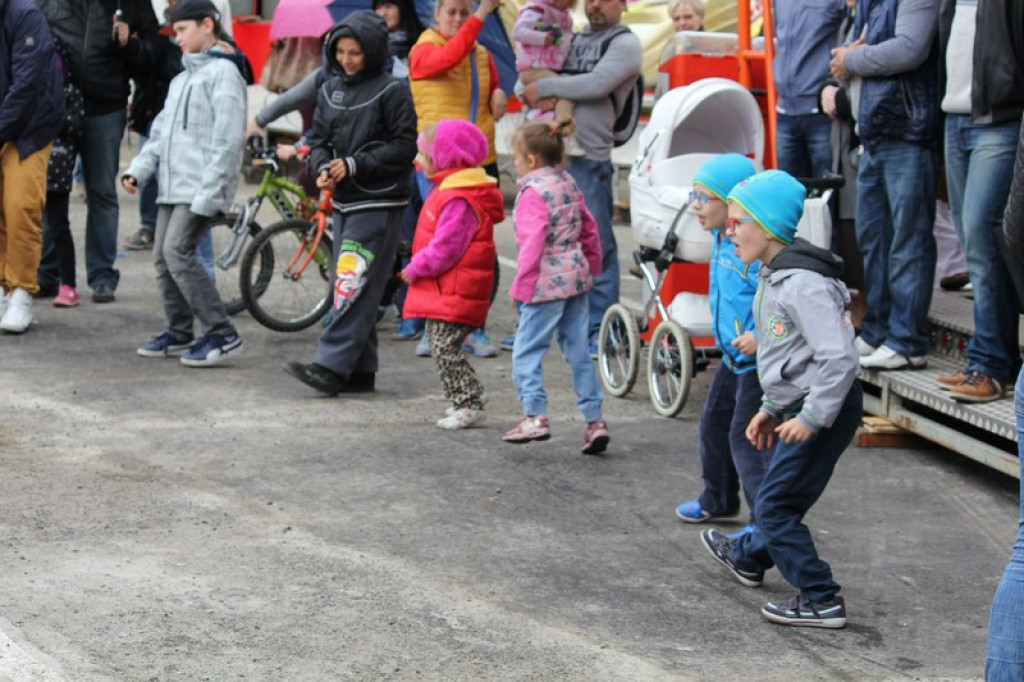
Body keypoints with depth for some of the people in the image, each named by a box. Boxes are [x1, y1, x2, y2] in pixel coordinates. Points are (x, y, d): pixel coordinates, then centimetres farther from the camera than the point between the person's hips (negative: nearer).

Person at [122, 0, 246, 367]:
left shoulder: (222, 73, -6)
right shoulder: (180, 80, 23)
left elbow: (228, 139, -14)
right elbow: (161, 132, 22)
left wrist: (208, 192, -20)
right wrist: (138, 169, 6)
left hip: (201, 187, -9)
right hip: (172, 186, 9)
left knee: (178, 251, -19)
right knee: (163, 258, 7)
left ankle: (222, 335, -16)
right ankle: (179, 333, 19)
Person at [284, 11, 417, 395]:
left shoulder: (391, 91, -8)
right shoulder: (331, 89, 11)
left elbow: (404, 147, -10)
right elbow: (318, 138, 14)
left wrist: (354, 165, -16)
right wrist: (323, 168, -7)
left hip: (378, 204, -7)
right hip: (343, 202, 7)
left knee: (356, 287, -11)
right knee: (349, 286, 9)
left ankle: (331, 366, -14)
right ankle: (360, 372, 14)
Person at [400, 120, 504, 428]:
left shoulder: (458, 200, -20)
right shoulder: (448, 190, 15)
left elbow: (445, 250, -23)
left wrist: (415, 269, -12)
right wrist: (417, 268, 16)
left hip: (453, 295, -11)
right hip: (441, 293, 11)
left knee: (445, 349, -11)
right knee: (442, 349, 14)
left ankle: (469, 405, -9)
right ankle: (463, 402, 19)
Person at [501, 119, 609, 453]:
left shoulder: (533, 193, -14)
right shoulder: (569, 184, 11)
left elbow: (533, 241, -21)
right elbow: (589, 229, 17)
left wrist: (522, 284, -16)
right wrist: (591, 267, 26)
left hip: (547, 281, -8)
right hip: (576, 275, 8)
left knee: (527, 350, -1)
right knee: (578, 350, 11)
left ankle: (535, 416, -7)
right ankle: (594, 420, 9)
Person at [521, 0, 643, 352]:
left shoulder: (624, 43, -1)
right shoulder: (573, 39, 20)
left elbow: (597, 84, -17)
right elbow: (528, 80, 23)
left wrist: (544, 87, -12)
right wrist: (532, 93, -1)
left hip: (589, 159, -7)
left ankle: (600, 331, 2)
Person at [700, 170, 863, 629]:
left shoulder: (803, 283, -24)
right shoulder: (774, 274, 10)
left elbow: (839, 358, -29)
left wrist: (812, 418, -26)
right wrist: (771, 409, 23)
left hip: (827, 408, -10)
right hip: (803, 405, 10)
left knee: (776, 504, -6)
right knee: (782, 495, 29)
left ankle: (821, 601, -2)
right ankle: (748, 557, 50)